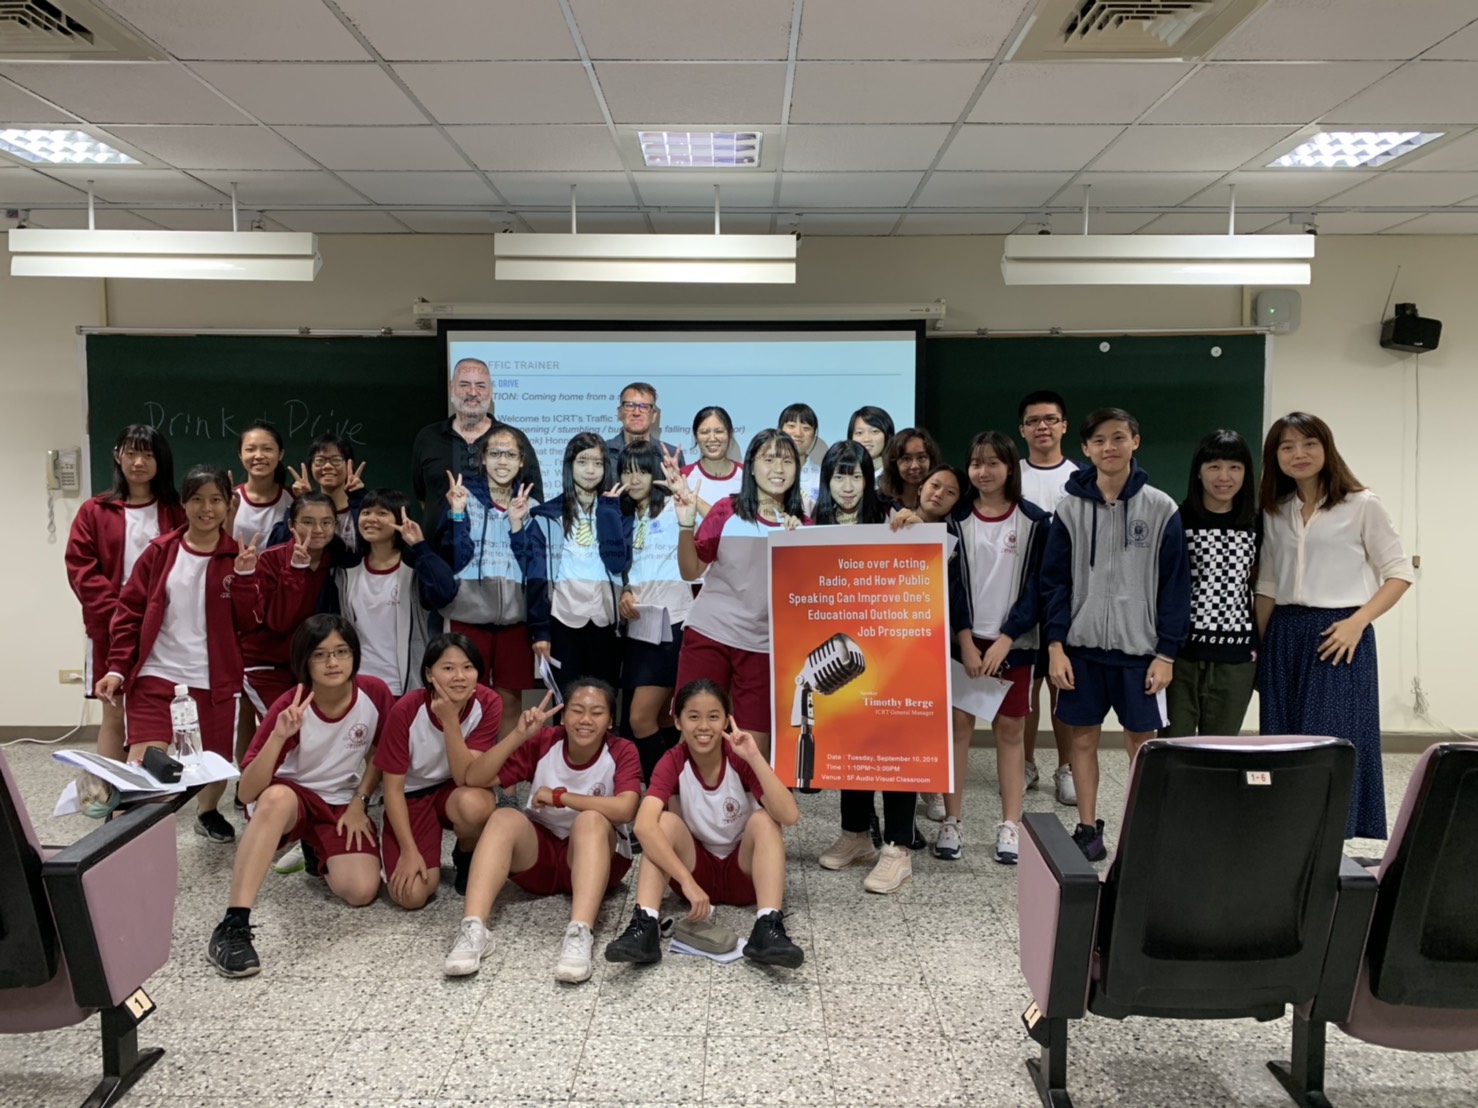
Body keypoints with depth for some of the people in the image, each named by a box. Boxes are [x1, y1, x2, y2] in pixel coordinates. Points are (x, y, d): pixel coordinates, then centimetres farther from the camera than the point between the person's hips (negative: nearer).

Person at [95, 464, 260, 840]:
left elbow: (248, 621, -3)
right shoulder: (160, 552, 1)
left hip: (215, 678, 1)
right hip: (155, 673, -1)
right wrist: (117, 668, -5)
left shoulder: (238, 557, 2)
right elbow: (129, 612, 3)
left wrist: (245, 576, -16)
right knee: (142, 765, -15)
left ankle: (208, 813, 40)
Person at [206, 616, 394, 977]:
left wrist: (359, 803, -4)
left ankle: (318, 855, 16)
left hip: (342, 803, 3)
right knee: (275, 797, -40)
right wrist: (278, 736, -39)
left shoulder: (375, 694, -15)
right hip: (290, 796, -3)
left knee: (362, 891, -20)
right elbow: (248, 792, -26)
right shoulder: (289, 707, -22)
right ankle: (233, 924, -39)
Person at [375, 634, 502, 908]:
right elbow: (393, 787, -14)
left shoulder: (487, 704, -20)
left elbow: (466, 778, -25)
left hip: (457, 791, 1)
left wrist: (451, 721, -35)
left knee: (474, 804, -36)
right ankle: (428, 859, 15)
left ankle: (466, 857, -2)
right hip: (412, 795, -1)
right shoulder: (406, 710, -23)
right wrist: (409, 851, -18)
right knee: (412, 895, -21)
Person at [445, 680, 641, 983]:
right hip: (538, 851, 2)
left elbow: (624, 809, -31)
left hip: (596, 858, -2)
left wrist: (559, 796, -24)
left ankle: (580, 935, -47)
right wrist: (518, 735, -28)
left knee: (591, 820, -33)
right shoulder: (542, 743, -9)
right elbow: (475, 778, -15)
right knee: (505, 818, -27)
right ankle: (473, 929, -37)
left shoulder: (622, 752, -13)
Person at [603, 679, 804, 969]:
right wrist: (687, 881, -43)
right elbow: (644, 825, -33)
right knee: (666, 821, -26)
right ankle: (643, 927, -38)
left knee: (764, 820, -27)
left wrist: (755, 758, -37)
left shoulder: (740, 758, -16)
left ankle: (768, 930, -40)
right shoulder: (672, 762, -15)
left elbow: (789, 816, -31)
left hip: (743, 872, 0)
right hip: (696, 868, 0)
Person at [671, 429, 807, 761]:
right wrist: (686, 524, -14)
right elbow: (691, 572, 2)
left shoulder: (802, 525, 4)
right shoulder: (727, 511, -1)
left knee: (755, 747, 4)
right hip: (709, 635, -1)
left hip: (763, 645, 2)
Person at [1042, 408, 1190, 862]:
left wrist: (1166, 652, -6)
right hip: (1082, 645, 1)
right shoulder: (1070, 508, 1)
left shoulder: (1161, 508, -3)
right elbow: (1054, 580, 1)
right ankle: (1088, 829, 20)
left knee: (1141, 742, 6)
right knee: (1083, 737, 8)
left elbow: (1175, 584, -2)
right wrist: (1055, 644, -6)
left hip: (1139, 647, -1)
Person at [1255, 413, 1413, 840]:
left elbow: (1400, 573, -2)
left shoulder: (1362, 505, -2)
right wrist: (1258, 646, 9)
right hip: (1284, 637, 5)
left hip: (1338, 636, -4)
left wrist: (1357, 622, -13)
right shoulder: (1274, 512, 11)